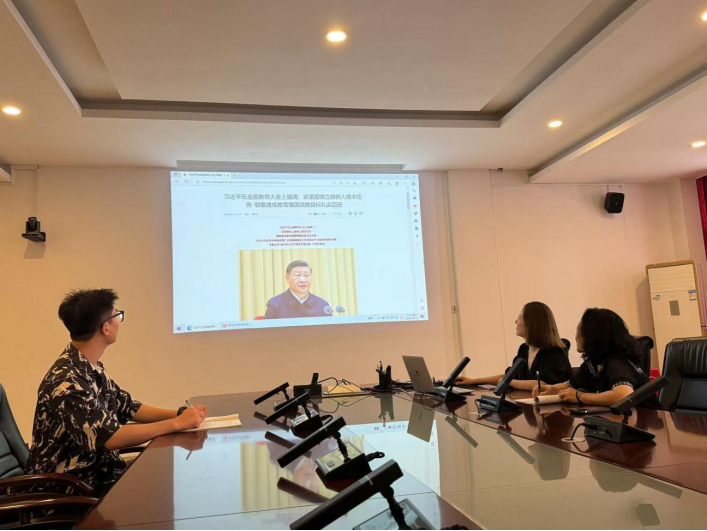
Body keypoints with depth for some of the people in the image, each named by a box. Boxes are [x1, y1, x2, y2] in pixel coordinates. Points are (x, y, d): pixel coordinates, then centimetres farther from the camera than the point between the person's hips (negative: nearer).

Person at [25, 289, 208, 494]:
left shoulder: (92, 368, 6)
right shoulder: (66, 381, -25)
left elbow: (129, 408, 10)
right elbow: (110, 437, -30)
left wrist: (179, 413, -5)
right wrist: (177, 423, -24)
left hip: (100, 471, 8)